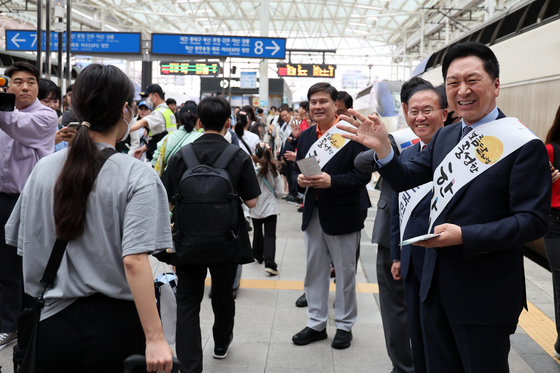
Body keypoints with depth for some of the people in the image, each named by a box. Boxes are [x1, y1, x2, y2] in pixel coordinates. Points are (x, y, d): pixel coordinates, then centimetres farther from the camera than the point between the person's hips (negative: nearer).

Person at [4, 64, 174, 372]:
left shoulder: (42, 169, 0)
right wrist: (155, 338, -22)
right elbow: (134, 260, -23)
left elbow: (22, 246, 8)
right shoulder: (137, 176, -15)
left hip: (52, 321, 4)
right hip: (114, 322, -3)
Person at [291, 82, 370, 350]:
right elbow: (296, 170, 13)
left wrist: (331, 181, -27)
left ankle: (344, 325, 23)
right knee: (315, 271, 14)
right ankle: (316, 324, 27)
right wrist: (299, 179, -10)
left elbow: (362, 174, -16)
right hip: (313, 214, 6)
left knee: (345, 273, 8)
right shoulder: (306, 137, 10)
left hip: (342, 215, -6)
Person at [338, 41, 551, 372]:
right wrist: (382, 147, -9)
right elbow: (406, 179, 10)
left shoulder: (524, 146, -15)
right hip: (436, 283, 6)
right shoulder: (445, 137, 7)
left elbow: (533, 220, -18)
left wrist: (464, 236, -27)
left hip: (485, 294, -6)